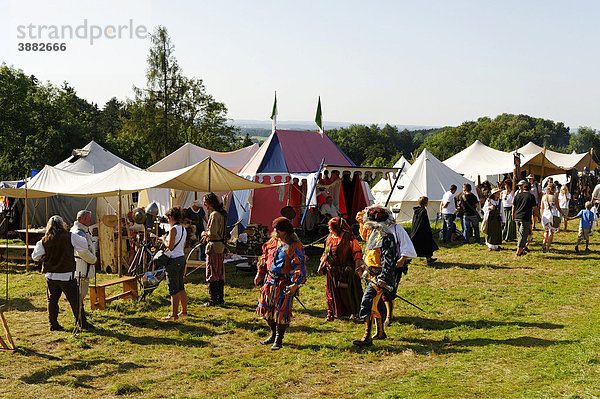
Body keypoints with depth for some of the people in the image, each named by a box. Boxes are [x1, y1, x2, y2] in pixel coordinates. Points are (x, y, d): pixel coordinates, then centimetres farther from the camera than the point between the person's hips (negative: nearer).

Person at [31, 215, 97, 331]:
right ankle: (82, 323, 9)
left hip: (51, 275, 3)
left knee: (52, 300, 12)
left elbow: (35, 257, 7)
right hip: (67, 275, -3)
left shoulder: (44, 240, 0)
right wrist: (92, 259, 12)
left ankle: (53, 324, 15)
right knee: (75, 299, 5)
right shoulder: (70, 237, -9)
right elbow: (83, 250, -5)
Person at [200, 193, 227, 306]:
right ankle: (220, 298, 19)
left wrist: (204, 233, -4)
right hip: (221, 246, 10)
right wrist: (207, 235, 14)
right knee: (220, 273, 13)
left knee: (212, 274, -4)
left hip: (214, 246, -10)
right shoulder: (222, 213, 13)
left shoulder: (214, 215, -17)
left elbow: (212, 233, -23)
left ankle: (213, 300, -1)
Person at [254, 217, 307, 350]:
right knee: (265, 307, 12)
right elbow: (264, 258, 21)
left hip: (285, 283, -7)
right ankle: (273, 333, 32)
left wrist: (296, 284, -23)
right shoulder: (272, 242, 8)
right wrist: (259, 274, 17)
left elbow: (300, 266, -14)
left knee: (281, 311, -2)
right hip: (270, 280, 7)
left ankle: (279, 340, 14)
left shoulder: (294, 246, -12)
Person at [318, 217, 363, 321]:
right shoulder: (330, 238, 11)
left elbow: (357, 253, -10)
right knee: (332, 292, 7)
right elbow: (326, 253, 22)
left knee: (348, 291, 2)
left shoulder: (349, 238, -9)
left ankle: (354, 312, 17)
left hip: (345, 271, -6)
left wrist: (358, 267, -17)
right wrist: (322, 265, 19)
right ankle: (332, 313, 17)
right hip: (332, 271, 6)